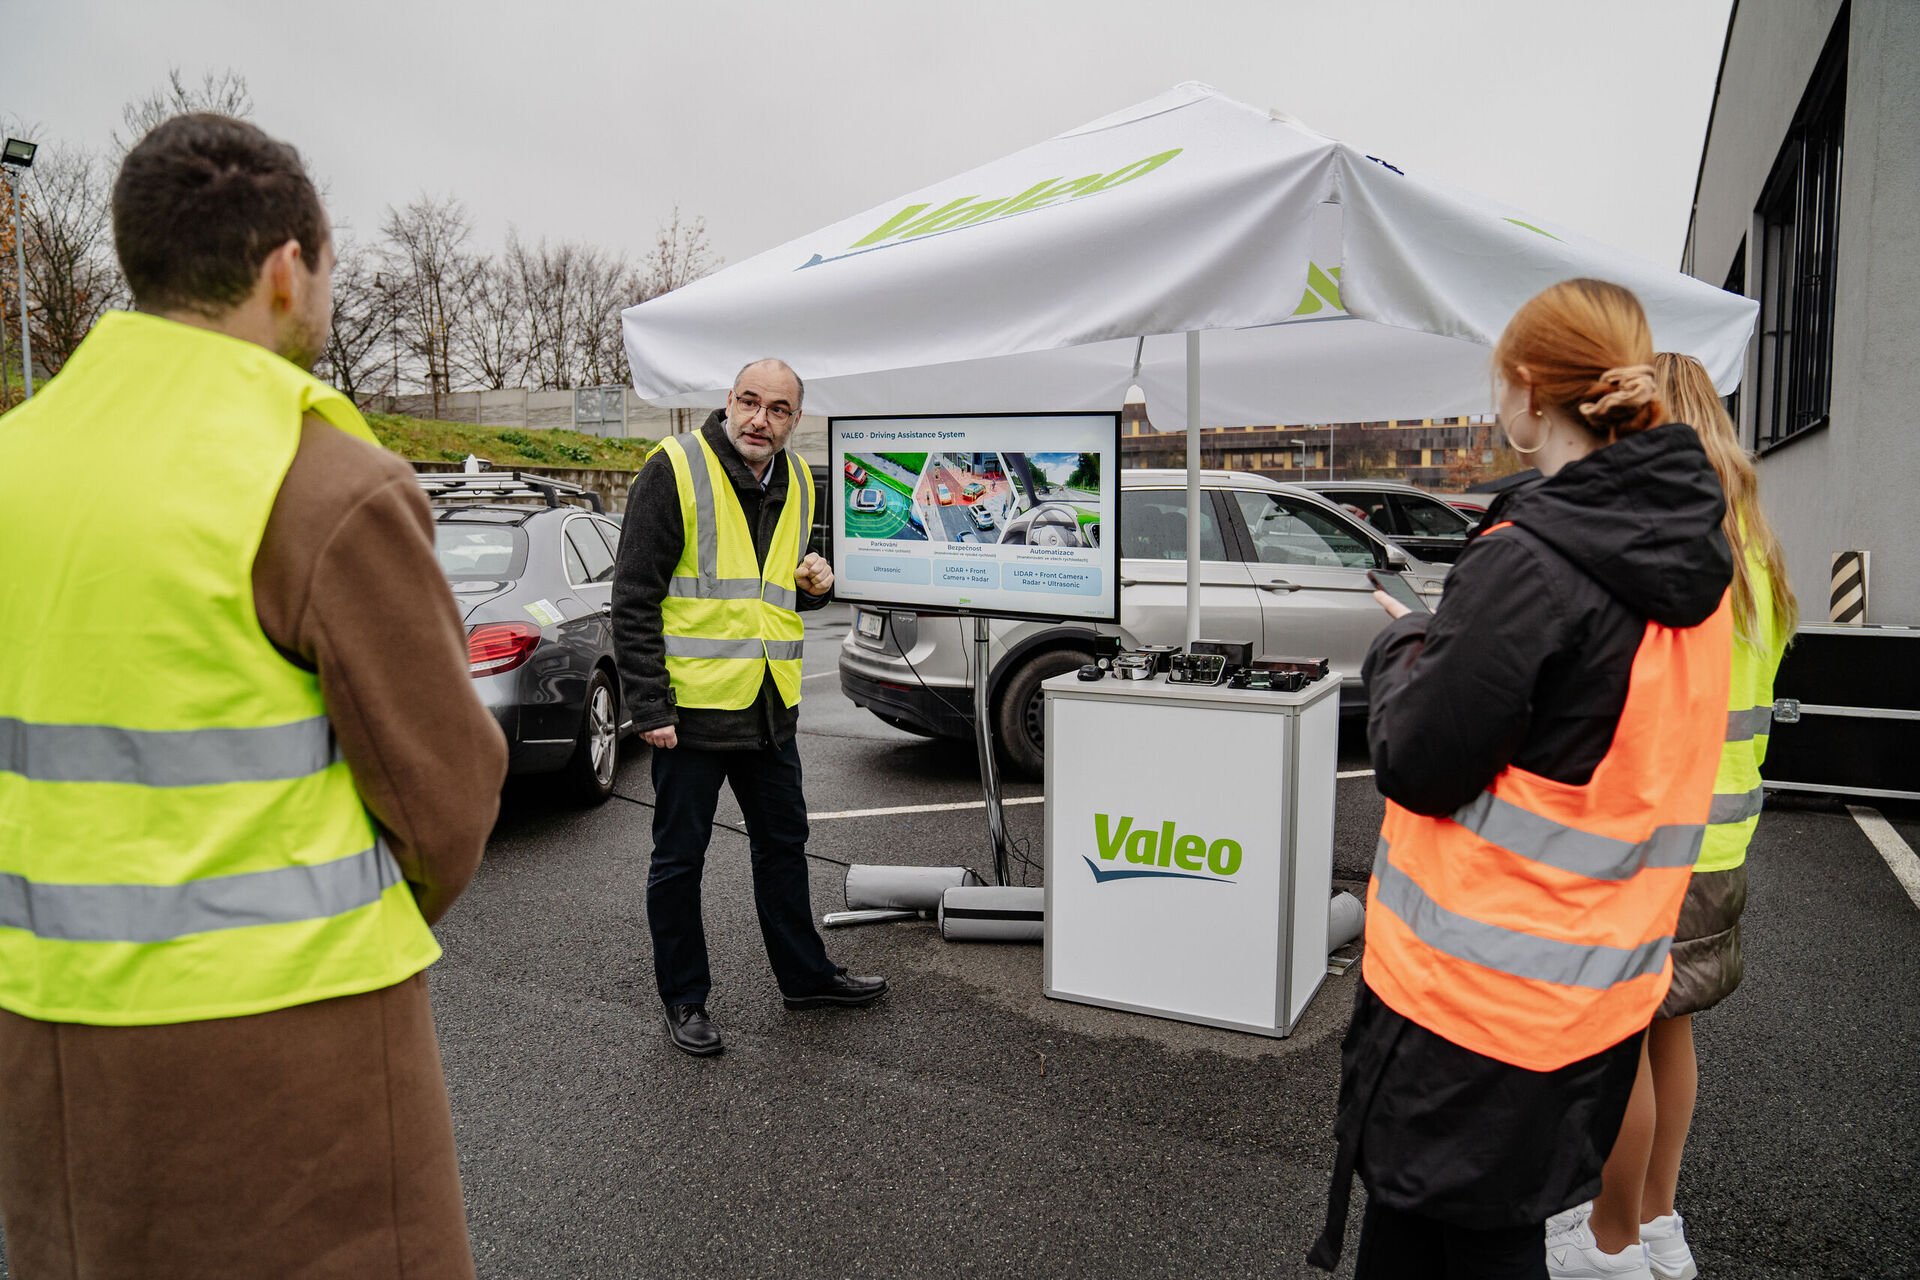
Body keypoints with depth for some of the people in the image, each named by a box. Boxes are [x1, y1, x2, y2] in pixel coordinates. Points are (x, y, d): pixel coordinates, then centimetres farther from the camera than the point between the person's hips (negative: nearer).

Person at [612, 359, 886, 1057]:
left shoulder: (795, 480, 9)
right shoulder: (675, 468, -11)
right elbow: (634, 596, -14)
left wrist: (811, 582, 1)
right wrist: (649, 706, -18)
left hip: (770, 706, 7)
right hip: (692, 703, -6)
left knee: (783, 842, 18)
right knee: (680, 857, 7)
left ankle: (805, 974, 35)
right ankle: (685, 1000, 23)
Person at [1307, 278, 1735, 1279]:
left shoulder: (1528, 561, -22)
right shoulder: (1691, 555, 5)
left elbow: (1417, 766, -17)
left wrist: (1404, 649, 0)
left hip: (1476, 991, -8)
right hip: (1600, 989, 8)